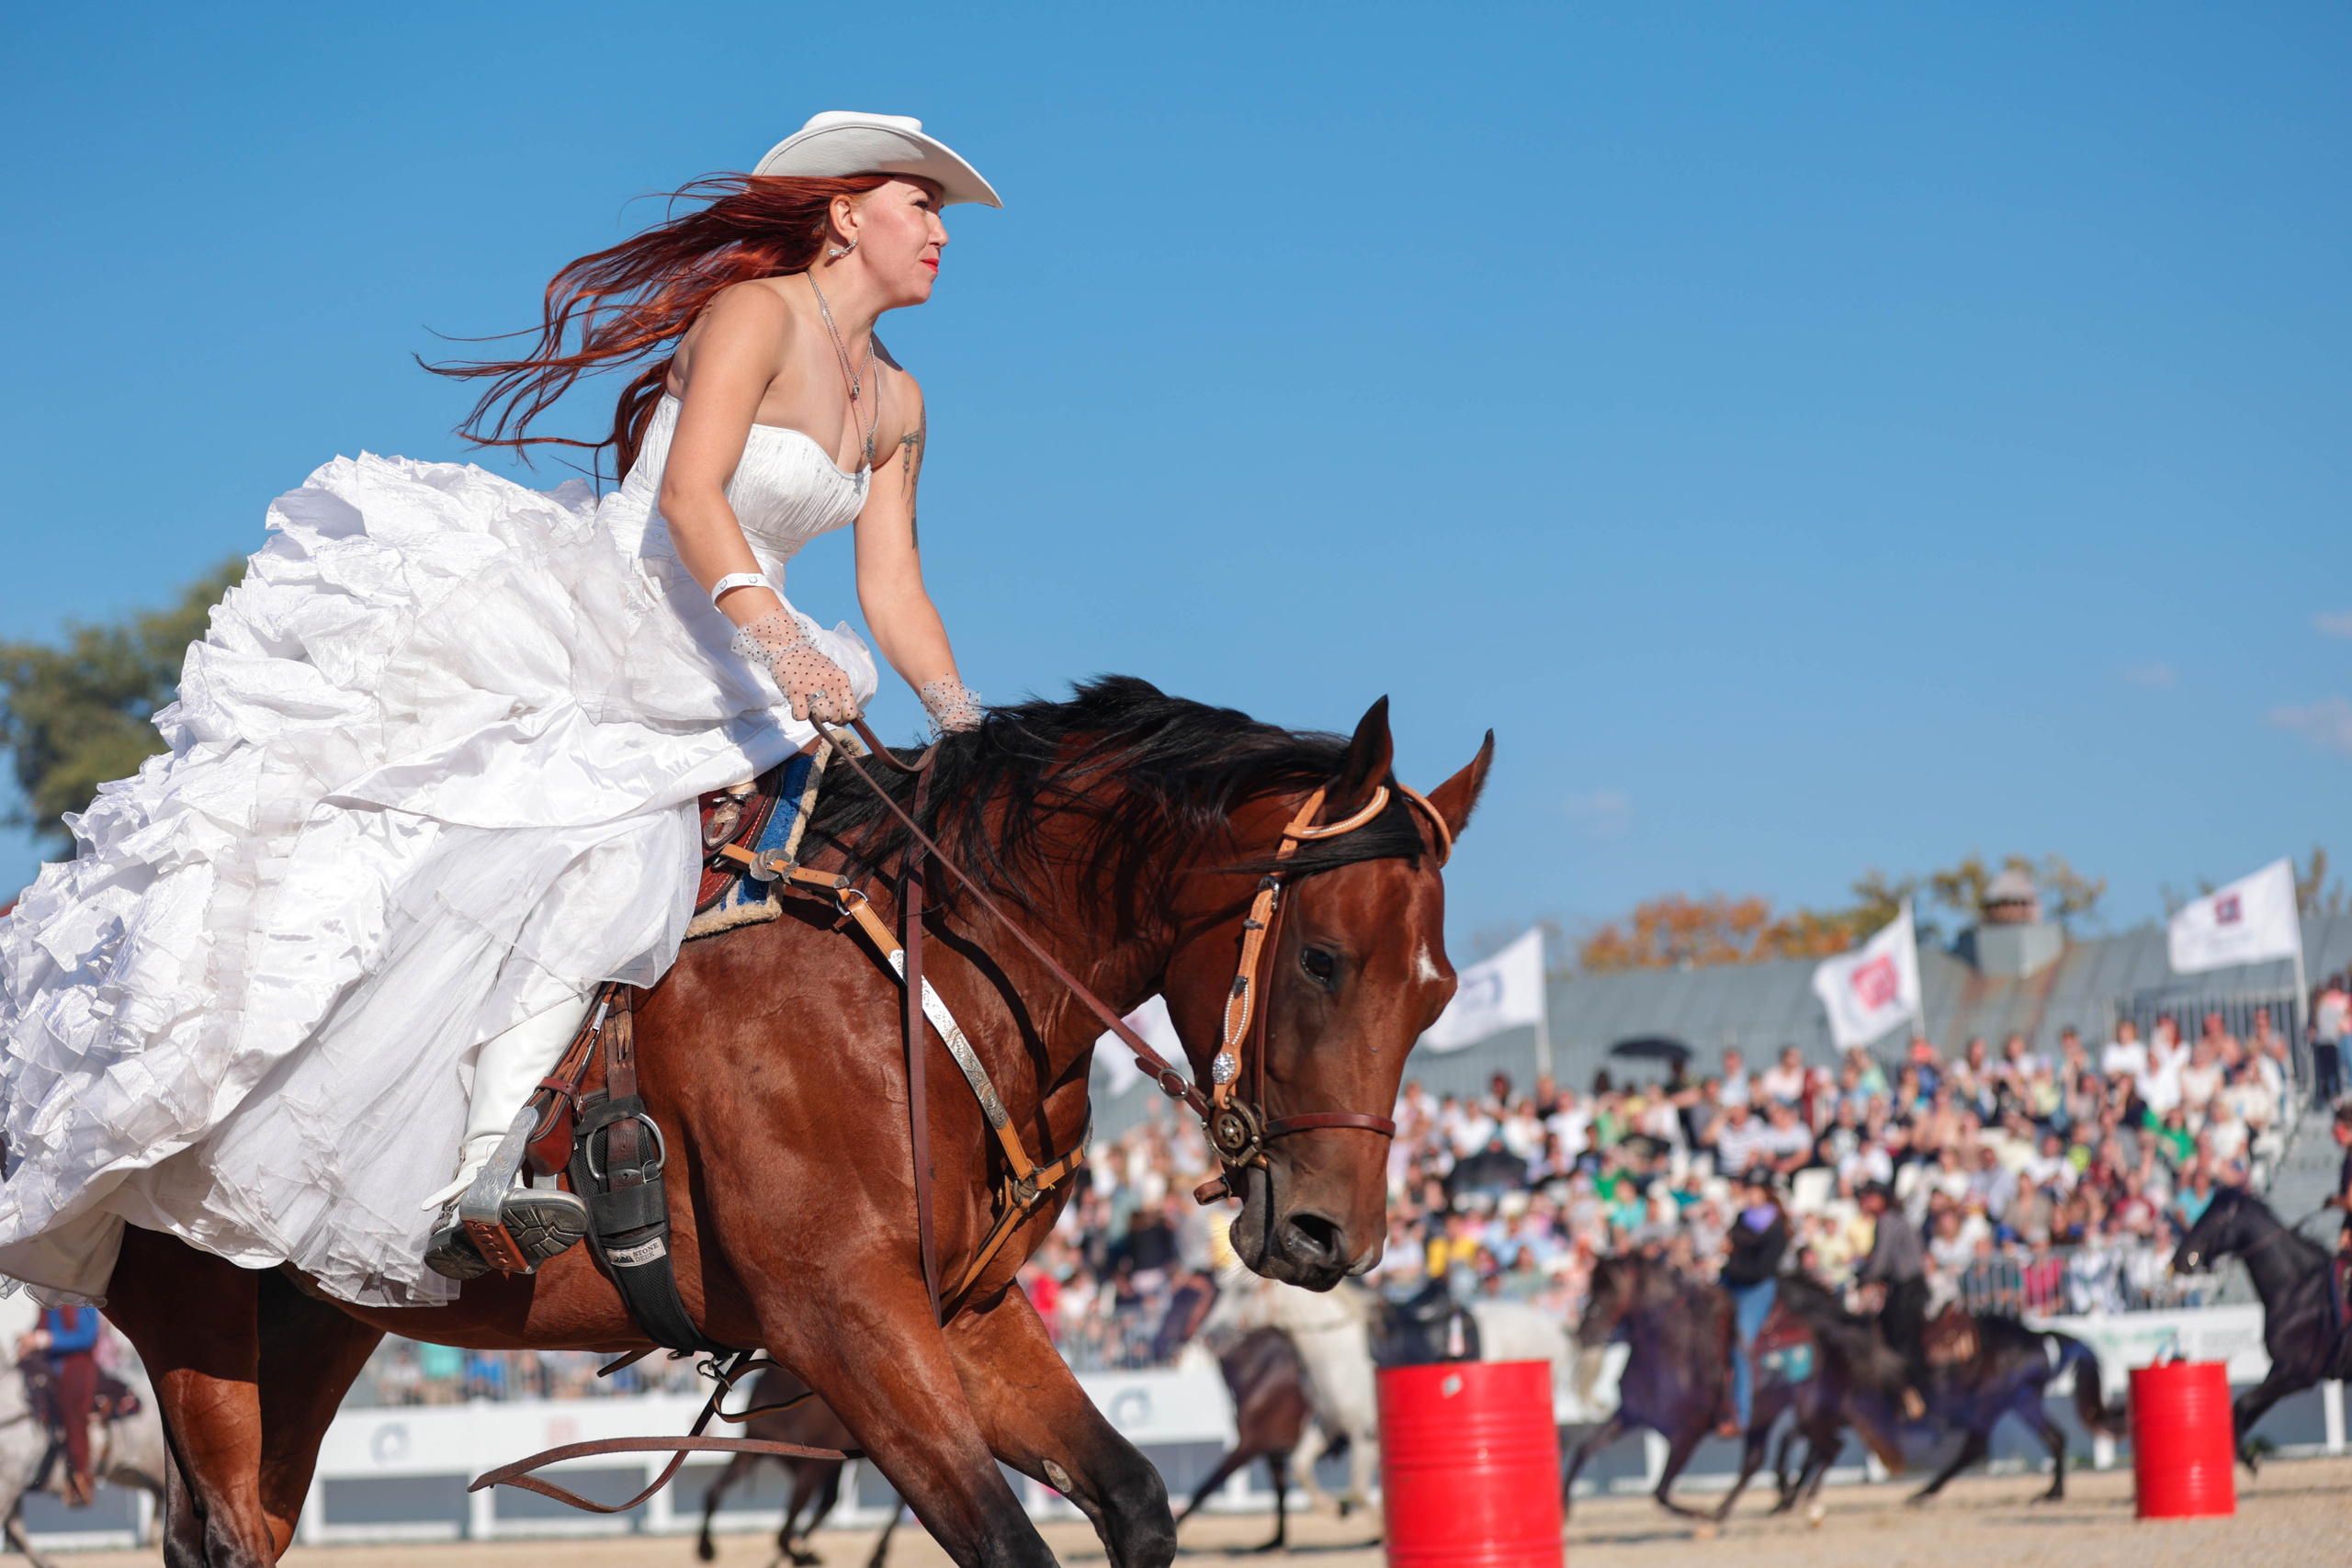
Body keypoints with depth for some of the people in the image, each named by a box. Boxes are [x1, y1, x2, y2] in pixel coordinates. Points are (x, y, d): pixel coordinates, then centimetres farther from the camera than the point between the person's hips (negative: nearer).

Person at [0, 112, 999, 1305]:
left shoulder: (896, 405, 15)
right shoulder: (757, 311, -9)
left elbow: (893, 593, 14)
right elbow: (689, 494, -21)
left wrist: (965, 724, 0)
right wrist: (772, 635, -35)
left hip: (688, 700, 8)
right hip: (578, 633, -8)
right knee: (534, 850, -26)